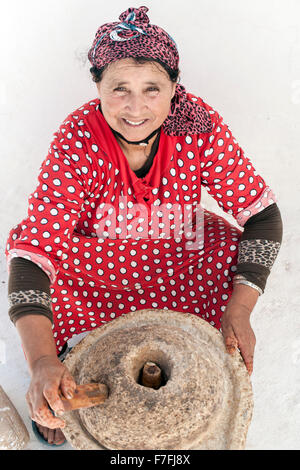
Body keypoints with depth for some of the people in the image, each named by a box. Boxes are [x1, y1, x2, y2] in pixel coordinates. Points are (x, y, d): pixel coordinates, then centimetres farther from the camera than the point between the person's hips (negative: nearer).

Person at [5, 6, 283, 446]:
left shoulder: (202, 128, -25)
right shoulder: (77, 141, -30)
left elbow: (262, 214, -18)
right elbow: (34, 249, -36)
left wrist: (239, 309, -29)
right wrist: (42, 360, -48)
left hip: (176, 248, 2)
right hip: (96, 252, -1)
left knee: (233, 252, -23)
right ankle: (51, 397, 1)